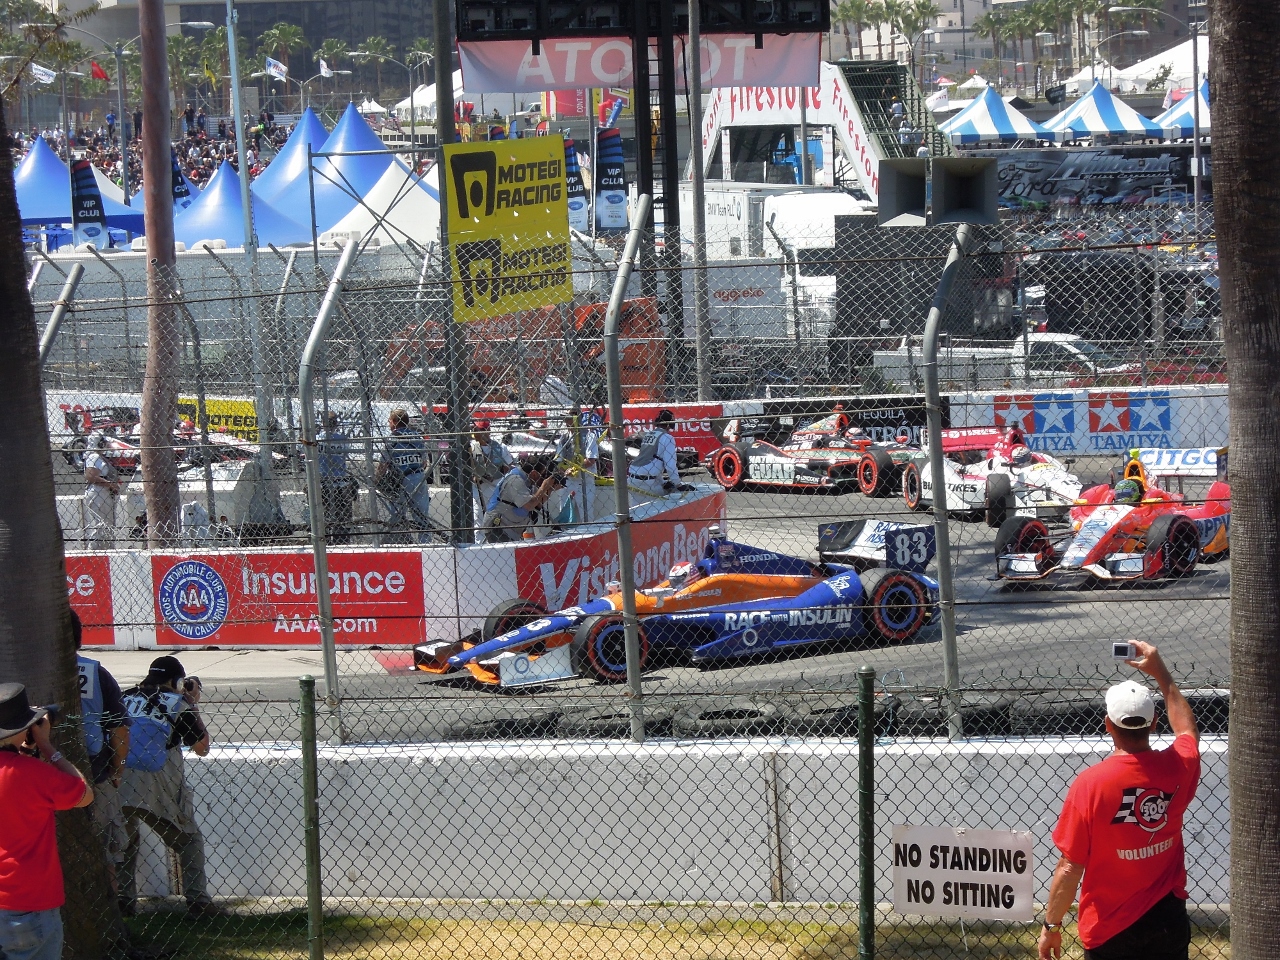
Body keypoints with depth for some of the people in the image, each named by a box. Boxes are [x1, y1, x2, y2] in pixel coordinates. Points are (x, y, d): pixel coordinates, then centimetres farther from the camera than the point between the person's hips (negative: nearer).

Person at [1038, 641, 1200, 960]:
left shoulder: (1090, 784, -18)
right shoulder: (1178, 769, -6)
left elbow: (1069, 868, -15)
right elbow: (1187, 729, 21)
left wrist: (1051, 925, -3)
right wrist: (1160, 673, 27)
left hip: (1109, 930, -4)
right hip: (1168, 921, 4)